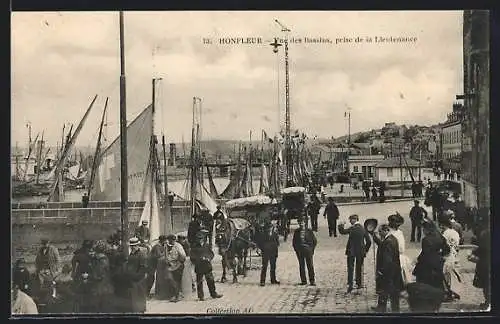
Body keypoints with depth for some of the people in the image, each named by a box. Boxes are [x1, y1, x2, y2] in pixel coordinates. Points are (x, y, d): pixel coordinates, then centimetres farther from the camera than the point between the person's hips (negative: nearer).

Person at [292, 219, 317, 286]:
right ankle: (303, 280, 8)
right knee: (301, 266, 4)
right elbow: (294, 242, 15)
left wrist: (312, 249, 3)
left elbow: (315, 241, 9)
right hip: (300, 251, 2)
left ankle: (312, 281, -4)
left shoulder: (309, 231, 5)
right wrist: (296, 250, 5)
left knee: (310, 265, -6)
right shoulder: (296, 232, 10)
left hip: (308, 250, -2)